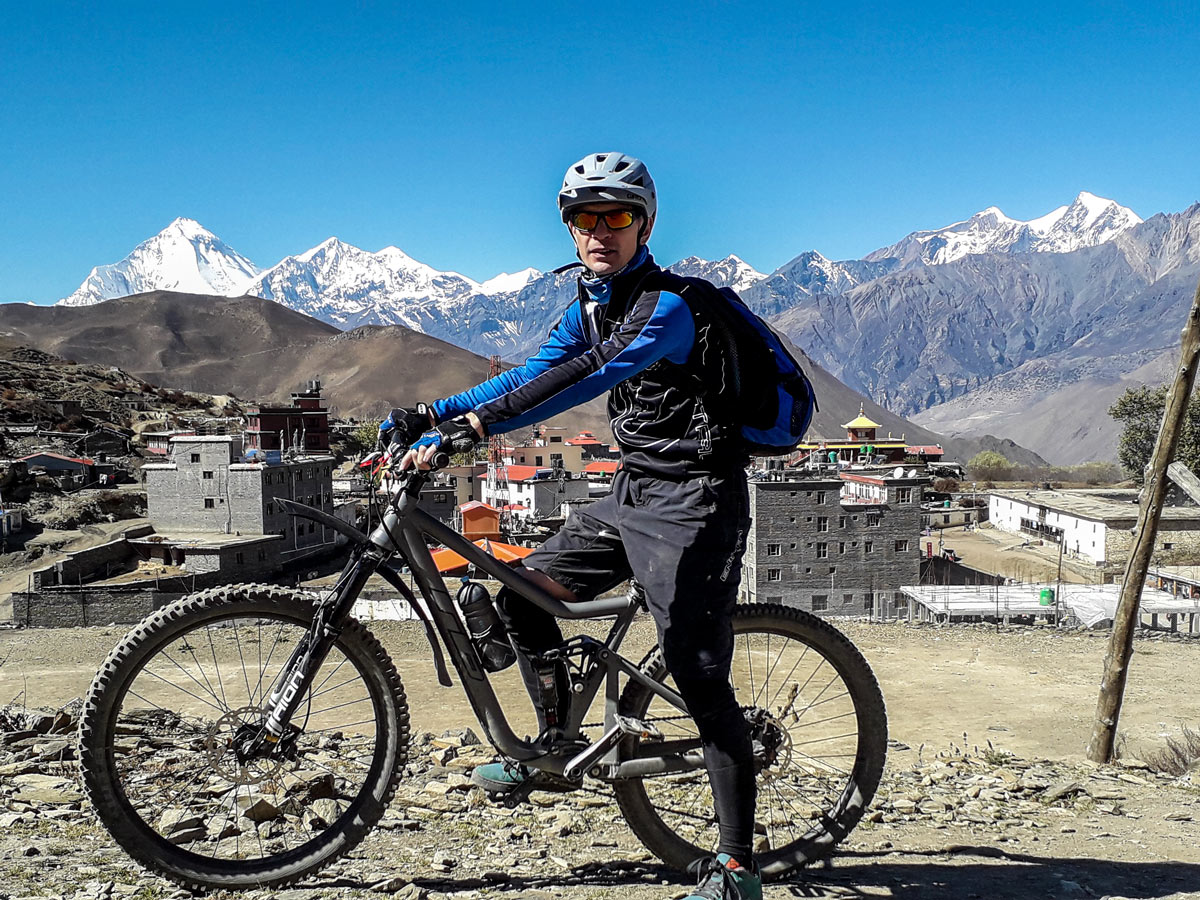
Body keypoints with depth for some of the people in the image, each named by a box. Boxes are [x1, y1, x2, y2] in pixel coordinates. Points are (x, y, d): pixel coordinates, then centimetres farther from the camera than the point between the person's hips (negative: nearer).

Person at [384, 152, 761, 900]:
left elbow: (587, 377, -34)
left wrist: (475, 423, -43)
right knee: (523, 593, 6)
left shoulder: (671, 307, -19)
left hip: (692, 504, -9)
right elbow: (534, 375, 10)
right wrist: (432, 415, -2)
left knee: (700, 679, -9)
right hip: (635, 494, 9)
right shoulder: (590, 307, 10)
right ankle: (557, 747, 24)